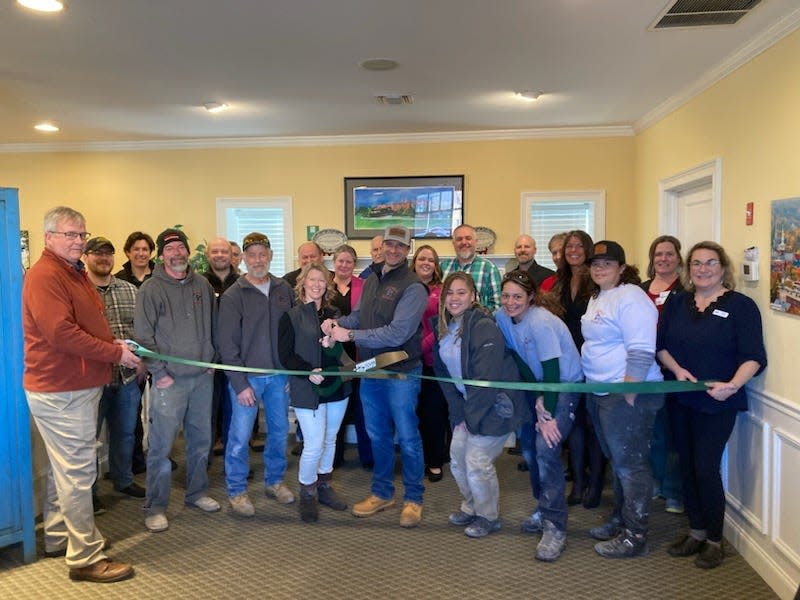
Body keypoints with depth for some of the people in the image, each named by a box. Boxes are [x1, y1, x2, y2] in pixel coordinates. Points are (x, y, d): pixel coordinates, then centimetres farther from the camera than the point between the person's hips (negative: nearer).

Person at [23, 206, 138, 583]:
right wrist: (115, 353, -19)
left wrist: (115, 344, 3)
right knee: (78, 472, -5)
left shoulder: (74, 272, 16)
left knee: (63, 468, 20)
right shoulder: (44, 276, -17)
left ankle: (58, 538, 34)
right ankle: (86, 557, 4)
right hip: (61, 392, -11)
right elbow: (62, 334, -25)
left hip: (76, 387, 11)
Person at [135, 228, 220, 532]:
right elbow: (143, 336, -9)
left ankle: (197, 492, 31)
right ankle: (155, 507, 11)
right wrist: (159, 373, -12)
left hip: (203, 376, 5)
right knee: (161, 445, -1)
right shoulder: (150, 289, -6)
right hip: (169, 380, -5)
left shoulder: (202, 285, 9)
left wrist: (212, 360, 9)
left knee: (201, 439, 15)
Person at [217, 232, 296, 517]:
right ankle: (236, 491, 18)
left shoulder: (284, 290, 4)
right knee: (239, 436, 1)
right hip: (247, 376, -4)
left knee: (279, 431, 14)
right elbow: (227, 343, -9)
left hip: (279, 375, 4)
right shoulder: (233, 295, -7)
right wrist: (240, 383, -12)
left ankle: (274, 481, 33)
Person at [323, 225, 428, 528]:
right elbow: (358, 317, 13)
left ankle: (413, 498, 21)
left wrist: (350, 335, -20)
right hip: (370, 372, 7)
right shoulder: (371, 282, 12)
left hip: (401, 373, -7)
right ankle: (382, 493, 32)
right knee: (377, 436, 17)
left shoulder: (412, 287, -14)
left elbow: (397, 333, -23)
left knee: (407, 438, 5)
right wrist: (337, 323, -9)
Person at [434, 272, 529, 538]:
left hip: (495, 404, -8)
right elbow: (444, 373, 5)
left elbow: (487, 377, -24)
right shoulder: (445, 328, 4)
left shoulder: (484, 327, -21)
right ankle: (471, 508, 34)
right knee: (457, 456, 11)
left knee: (477, 462, -7)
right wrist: (458, 413, -3)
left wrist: (471, 416, -18)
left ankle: (488, 517, 17)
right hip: (468, 406, 8)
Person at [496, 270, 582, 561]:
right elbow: (516, 360, -3)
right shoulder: (503, 317, -6)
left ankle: (555, 527, -12)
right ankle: (545, 509, 29)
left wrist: (549, 415, -23)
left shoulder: (540, 323, -26)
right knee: (529, 447, 8)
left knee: (546, 448, -20)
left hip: (565, 385, -7)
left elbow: (552, 370, -25)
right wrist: (537, 399, -10)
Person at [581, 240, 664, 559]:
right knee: (616, 460, 19)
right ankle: (620, 519, 33)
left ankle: (635, 536, 8)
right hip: (600, 393, 10)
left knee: (630, 463, -2)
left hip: (627, 394, -9)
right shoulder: (596, 298, 15)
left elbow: (641, 353, -21)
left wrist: (628, 398, -23)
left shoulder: (631, 298, -15)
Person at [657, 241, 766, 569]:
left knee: (705, 468, -4)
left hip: (717, 404, -4)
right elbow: (661, 345, 6)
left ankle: (714, 540, 15)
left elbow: (753, 357, -11)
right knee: (687, 466, 11)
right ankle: (696, 532, 27)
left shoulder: (741, 305, -6)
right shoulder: (676, 303, 8)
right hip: (680, 400, 4)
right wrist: (677, 369, -12)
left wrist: (732, 385, -26)